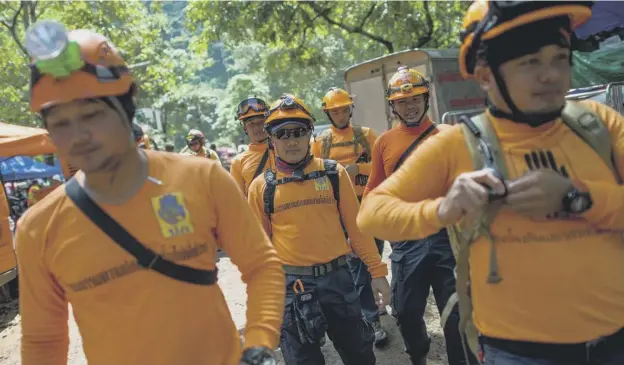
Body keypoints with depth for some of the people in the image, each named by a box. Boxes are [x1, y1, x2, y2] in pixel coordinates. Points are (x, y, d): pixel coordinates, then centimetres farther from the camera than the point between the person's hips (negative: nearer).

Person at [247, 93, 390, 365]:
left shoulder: (334, 173, 0)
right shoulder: (261, 186, -1)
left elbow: (356, 226, 3)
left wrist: (377, 270, 4)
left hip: (337, 276, 1)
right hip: (291, 283, 0)